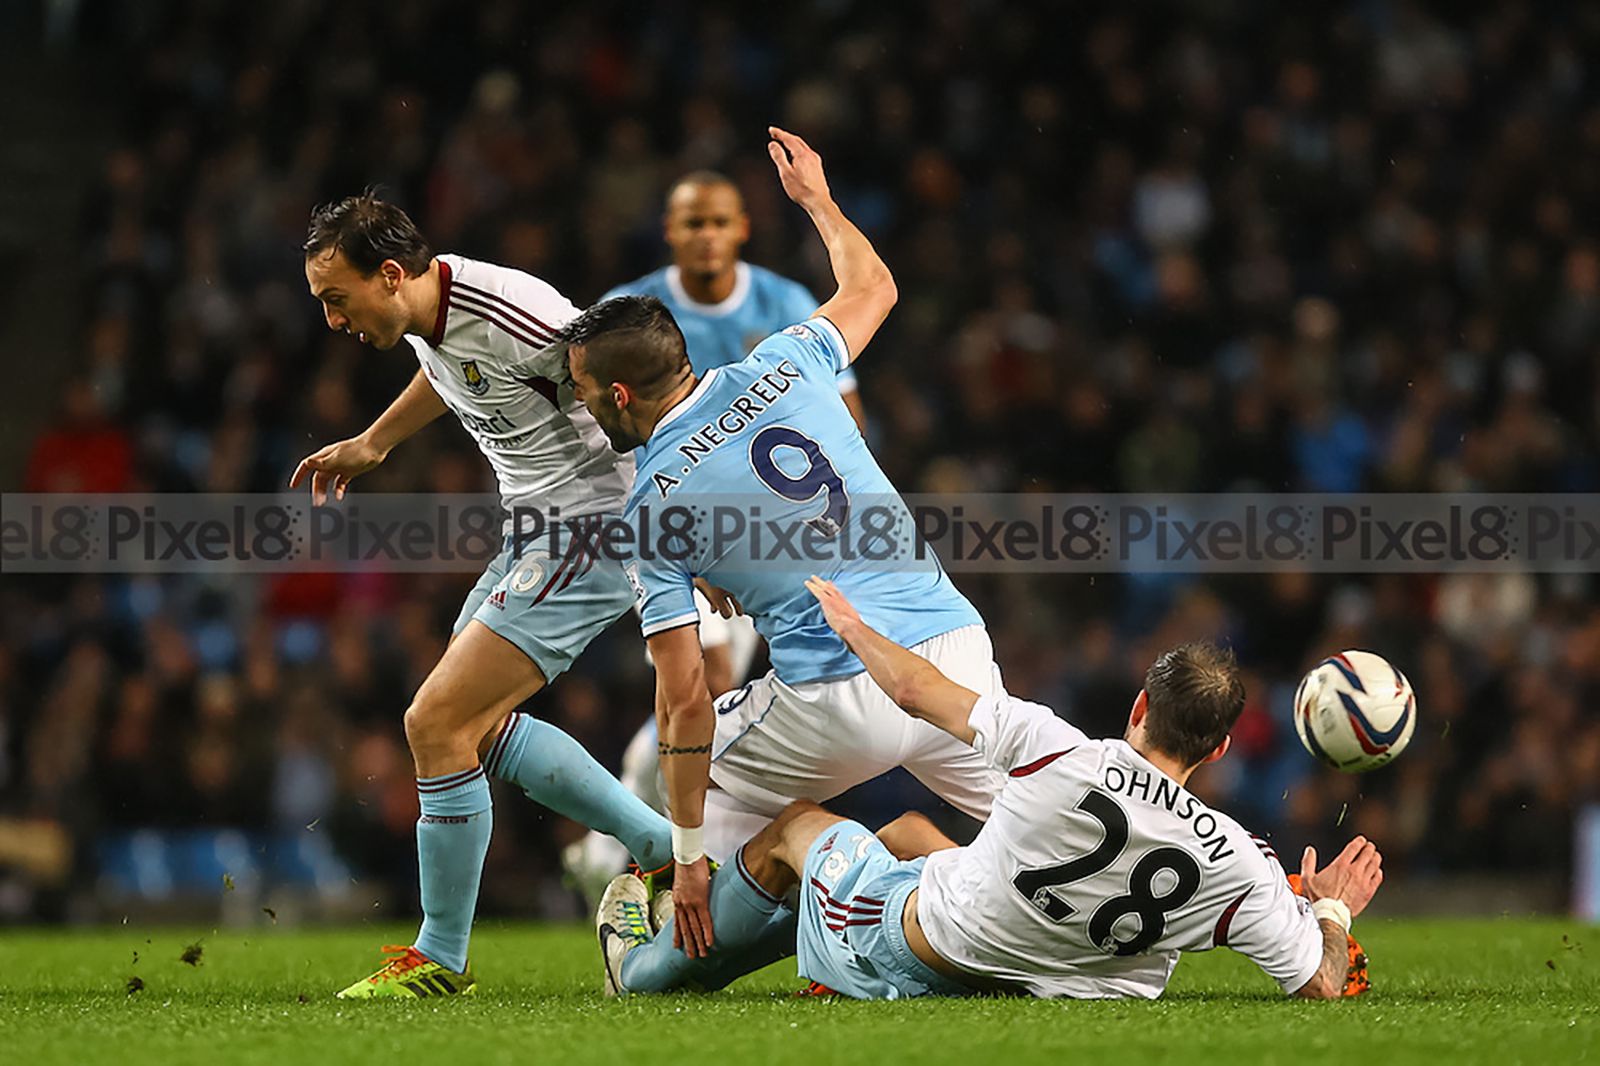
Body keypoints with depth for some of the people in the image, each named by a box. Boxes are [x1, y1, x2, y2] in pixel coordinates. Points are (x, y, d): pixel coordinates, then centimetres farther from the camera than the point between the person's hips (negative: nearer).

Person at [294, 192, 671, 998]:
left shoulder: (511, 317, -27)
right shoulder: (424, 313, 1)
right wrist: (372, 442, 39)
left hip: (593, 532, -10)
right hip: (537, 535, 10)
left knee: (437, 723, -10)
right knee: (476, 726, 16)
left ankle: (440, 961, 3)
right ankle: (665, 848, 24)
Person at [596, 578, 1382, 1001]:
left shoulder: (1055, 755, -30)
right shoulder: (1235, 866, -25)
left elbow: (918, 691, -16)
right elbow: (1323, 987, -17)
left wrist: (846, 620, 4)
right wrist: (1333, 909, 5)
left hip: (908, 948, -3)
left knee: (799, 824, 27)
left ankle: (646, 965, 47)